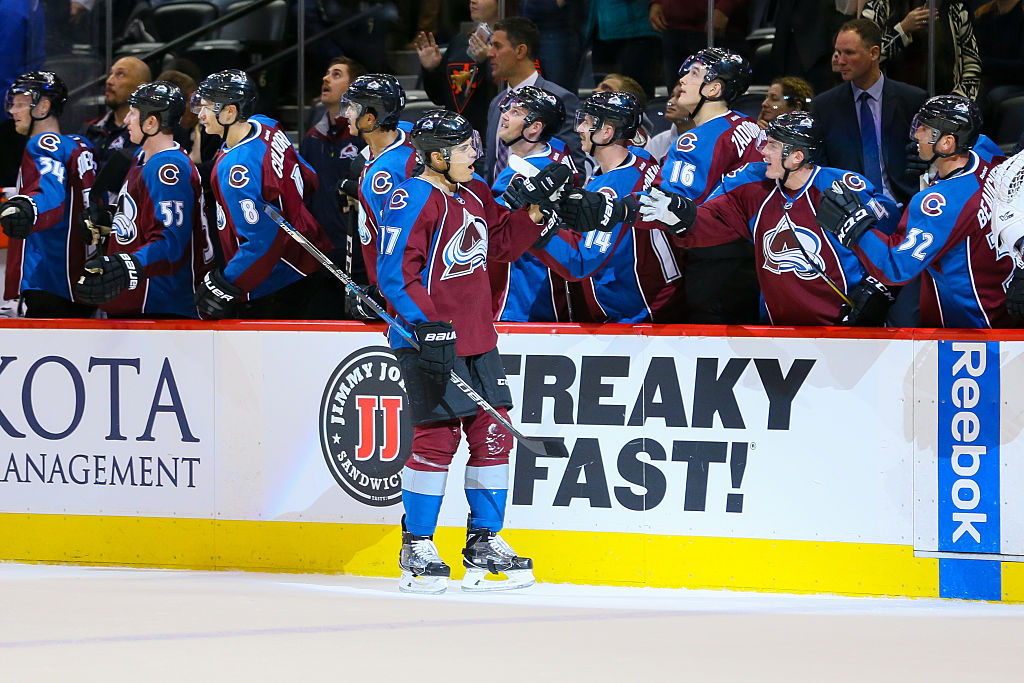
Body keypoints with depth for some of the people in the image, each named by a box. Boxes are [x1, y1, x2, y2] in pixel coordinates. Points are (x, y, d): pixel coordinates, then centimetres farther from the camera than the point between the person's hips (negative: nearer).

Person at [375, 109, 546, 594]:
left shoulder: (475, 194, 12)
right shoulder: (413, 200, -14)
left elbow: (500, 244, 22)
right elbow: (394, 272, -18)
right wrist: (427, 325, -25)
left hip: (476, 336, 8)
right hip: (430, 337, -8)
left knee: (493, 435, 7)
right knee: (438, 437, -5)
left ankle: (484, 544, 17)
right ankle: (417, 549, 6)